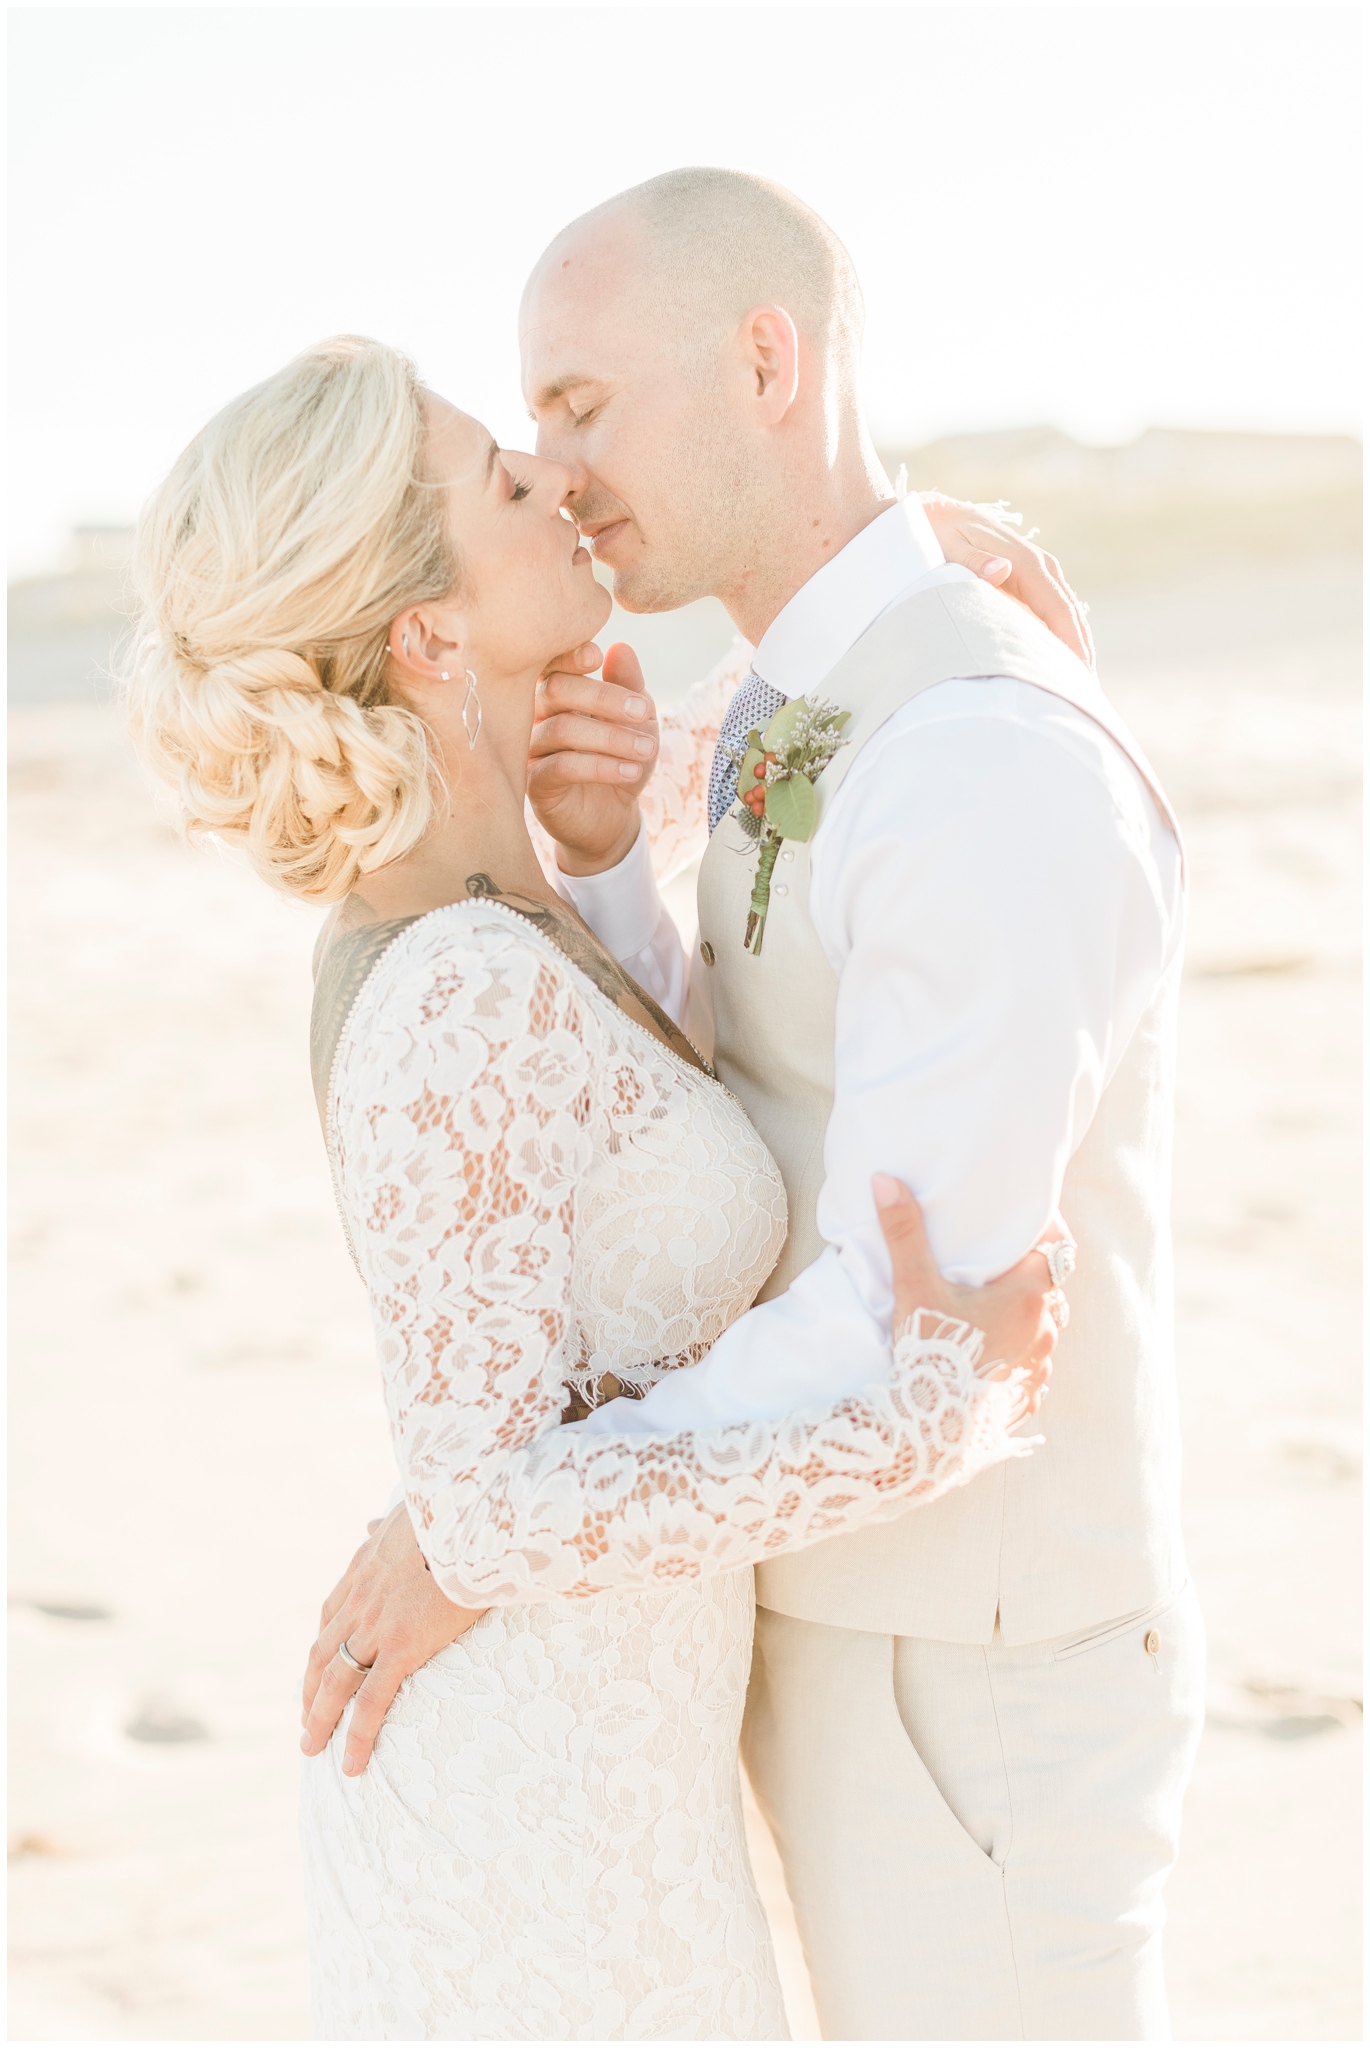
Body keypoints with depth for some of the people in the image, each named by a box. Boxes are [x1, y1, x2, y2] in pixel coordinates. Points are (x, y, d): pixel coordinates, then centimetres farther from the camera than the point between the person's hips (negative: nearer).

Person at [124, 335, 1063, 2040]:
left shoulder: (426, 919, 1)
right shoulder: (457, 1003, -27)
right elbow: (487, 1509, -28)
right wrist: (921, 1434, -23)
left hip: (522, 1725, 9)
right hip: (539, 1810, -9)